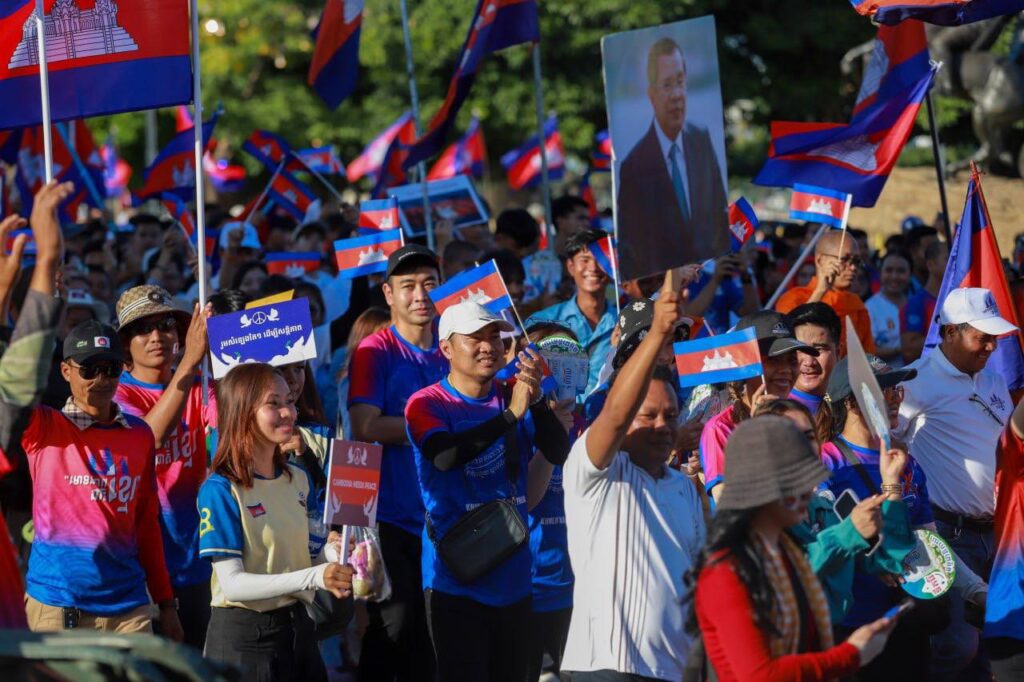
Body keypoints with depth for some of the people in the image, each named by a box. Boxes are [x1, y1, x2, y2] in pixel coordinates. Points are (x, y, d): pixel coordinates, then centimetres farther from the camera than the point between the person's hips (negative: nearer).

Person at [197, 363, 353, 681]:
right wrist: (314, 577, -29)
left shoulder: (298, 480, 8)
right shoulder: (221, 490, -14)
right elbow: (232, 583, -21)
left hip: (297, 628, 6)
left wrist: (329, 556, -7)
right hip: (243, 636, -6)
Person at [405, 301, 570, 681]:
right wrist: (510, 415, -31)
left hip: (513, 576, 5)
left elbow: (558, 453, -4)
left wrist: (536, 401, -21)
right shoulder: (427, 405, -6)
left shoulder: (514, 398, 8)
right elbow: (445, 455, -25)